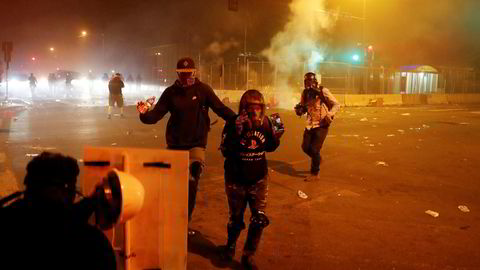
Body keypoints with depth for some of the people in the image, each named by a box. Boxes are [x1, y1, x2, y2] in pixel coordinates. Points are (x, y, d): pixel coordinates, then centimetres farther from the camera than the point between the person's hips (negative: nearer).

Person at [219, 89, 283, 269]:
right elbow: (225, 151, -24)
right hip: (236, 180, -2)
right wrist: (236, 133, -36)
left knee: (259, 219, 3)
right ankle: (230, 245, 48)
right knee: (236, 218, 16)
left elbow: (270, 148, 5)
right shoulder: (233, 124, -18)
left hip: (259, 179, 2)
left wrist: (276, 134, -13)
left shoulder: (266, 123, -9)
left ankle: (248, 255, 25)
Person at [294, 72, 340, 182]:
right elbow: (303, 108, 14)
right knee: (305, 147, 7)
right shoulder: (305, 93, 4)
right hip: (310, 125, 6)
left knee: (315, 149, -5)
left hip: (322, 125, -6)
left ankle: (314, 174, 12)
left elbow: (336, 104, -9)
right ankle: (318, 159, 38)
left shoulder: (323, 91, -12)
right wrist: (299, 110, -10)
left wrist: (330, 114, -26)